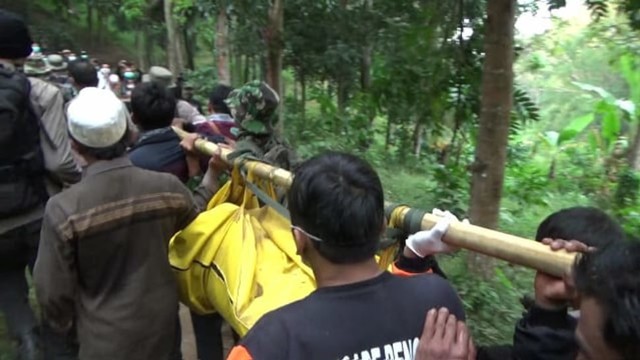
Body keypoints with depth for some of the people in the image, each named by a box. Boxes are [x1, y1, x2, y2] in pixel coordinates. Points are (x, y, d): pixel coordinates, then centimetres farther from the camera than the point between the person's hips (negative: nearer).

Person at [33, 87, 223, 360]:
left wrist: (64, 323, 8)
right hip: (161, 326, 3)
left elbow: (53, 293, -14)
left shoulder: (63, 209, -25)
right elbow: (198, 218, 6)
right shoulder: (167, 187, -18)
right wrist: (213, 172, 19)